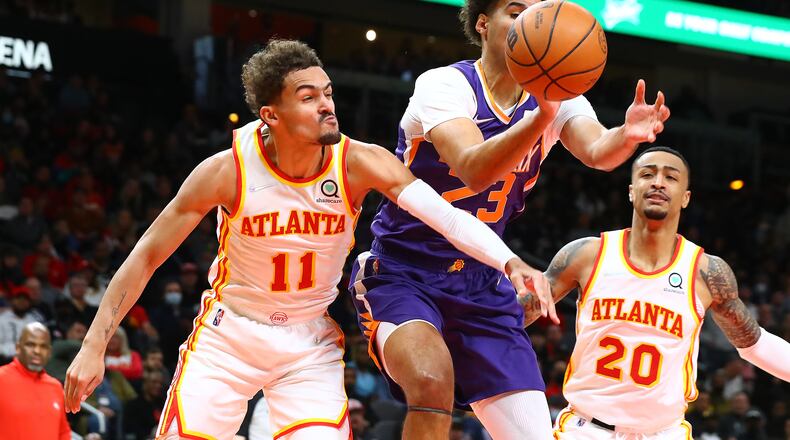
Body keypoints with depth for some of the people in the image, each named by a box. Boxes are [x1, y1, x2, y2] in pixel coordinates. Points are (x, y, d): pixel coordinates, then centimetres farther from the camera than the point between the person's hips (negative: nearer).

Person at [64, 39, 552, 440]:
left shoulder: (359, 164, -19)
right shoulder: (228, 171, -21)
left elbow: (447, 215, -28)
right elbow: (147, 256, -13)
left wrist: (510, 262, -47)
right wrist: (95, 346, -15)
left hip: (311, 343, 1)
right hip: (228, 334, -1)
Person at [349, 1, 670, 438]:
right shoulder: (444, 85, -16)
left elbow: (596, 152, -19)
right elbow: (474, 169, -34)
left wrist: (625, 136, -43)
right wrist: (541, 118, -50)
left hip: (480, 286, 6)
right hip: (402, 274, -6)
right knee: (432, 381, -34)